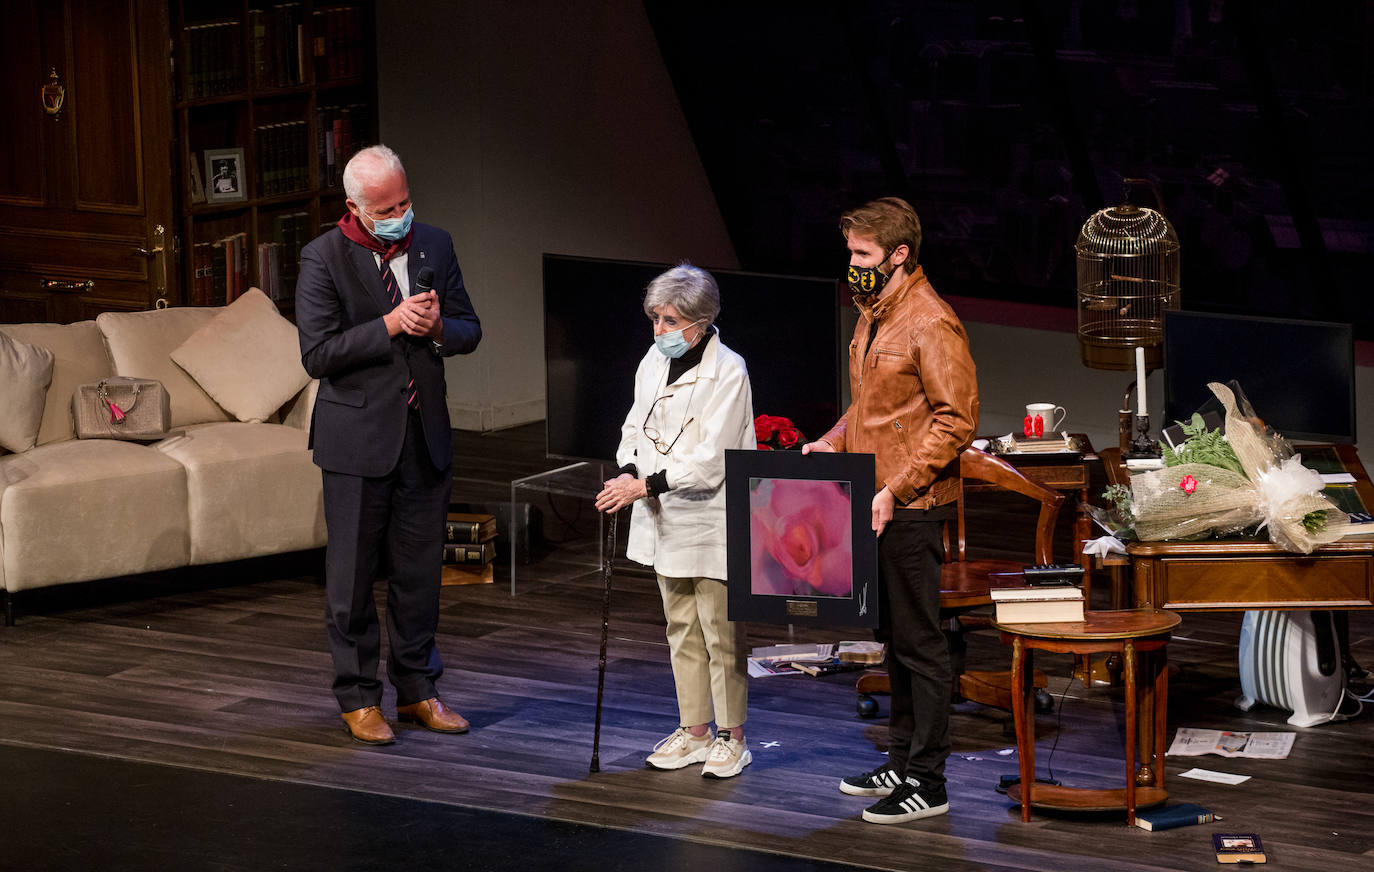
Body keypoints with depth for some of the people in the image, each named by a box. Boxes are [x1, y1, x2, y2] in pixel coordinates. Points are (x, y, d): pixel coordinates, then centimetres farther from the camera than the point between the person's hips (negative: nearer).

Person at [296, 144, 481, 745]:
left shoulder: (435, 246, 5)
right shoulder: (324, 259, -9)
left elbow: (469, 331, 11)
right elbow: (317, 353, -15)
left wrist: (438, 327, -12)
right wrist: (391, 324, -21)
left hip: (425, 436, 4)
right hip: (358, 439, -4)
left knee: (420, 570, 11)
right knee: (352, 575, 3)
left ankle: (416, 689, 23)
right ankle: (358, 698, 14)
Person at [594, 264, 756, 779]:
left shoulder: (727, 373, -16)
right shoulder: (654, 360, 6)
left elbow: (710, 461, -20)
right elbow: (636, 424, 15)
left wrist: (645, 486, -22)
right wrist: (627, 473, -6)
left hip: (711, 522, -7)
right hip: (665, 520, 7)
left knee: (720, 634, -1)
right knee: (681, 630, 14)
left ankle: (731, 737, 10)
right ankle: (693, 731, 22)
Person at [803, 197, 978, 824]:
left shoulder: (930, 324, -16)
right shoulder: (874, 314, 13)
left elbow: (957, 420, -19)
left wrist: (894, 489, -22)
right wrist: (833, 442, 7)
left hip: (911, 509, -9)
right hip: (875, 501, 9)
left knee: (918, 642, -4)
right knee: (893, 637, 16)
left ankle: (927, 783, 2)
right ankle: (901, 761, 26)